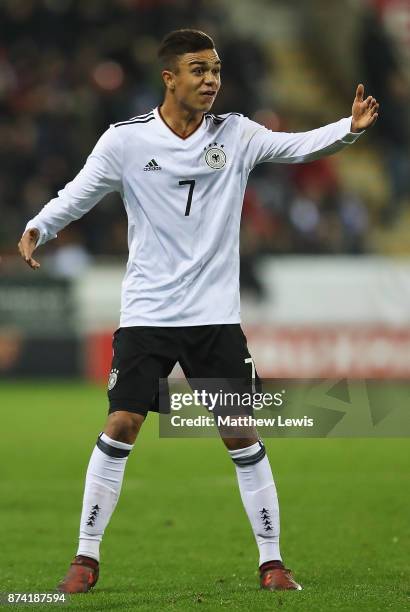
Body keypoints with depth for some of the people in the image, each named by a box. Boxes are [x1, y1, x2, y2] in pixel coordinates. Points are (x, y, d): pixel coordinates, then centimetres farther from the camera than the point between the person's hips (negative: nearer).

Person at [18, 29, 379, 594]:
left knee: (243, 434, -1)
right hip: (147, 311, -1)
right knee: (121, 427, -8)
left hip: (216, 314, 1)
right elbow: (78, 194, -1)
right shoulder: (127, 140, -4)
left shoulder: (234, 134, 2)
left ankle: (272, 561, 9)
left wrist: (350, 127, -23)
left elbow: (297, 146, -6)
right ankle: (87, 559, 4)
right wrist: (37, 228, -19)